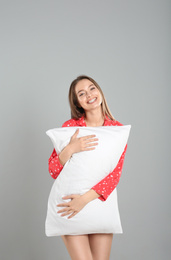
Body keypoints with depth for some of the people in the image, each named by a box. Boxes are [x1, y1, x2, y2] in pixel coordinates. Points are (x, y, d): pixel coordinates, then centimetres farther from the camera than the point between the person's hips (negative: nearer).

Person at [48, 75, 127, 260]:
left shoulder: (118, 129, -1)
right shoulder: (70, 126, -2)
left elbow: (115, 173, -11)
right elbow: (53, 171, -5)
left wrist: (86, 198, -24)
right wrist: (70, 149, -24)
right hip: (70, 203, -1)